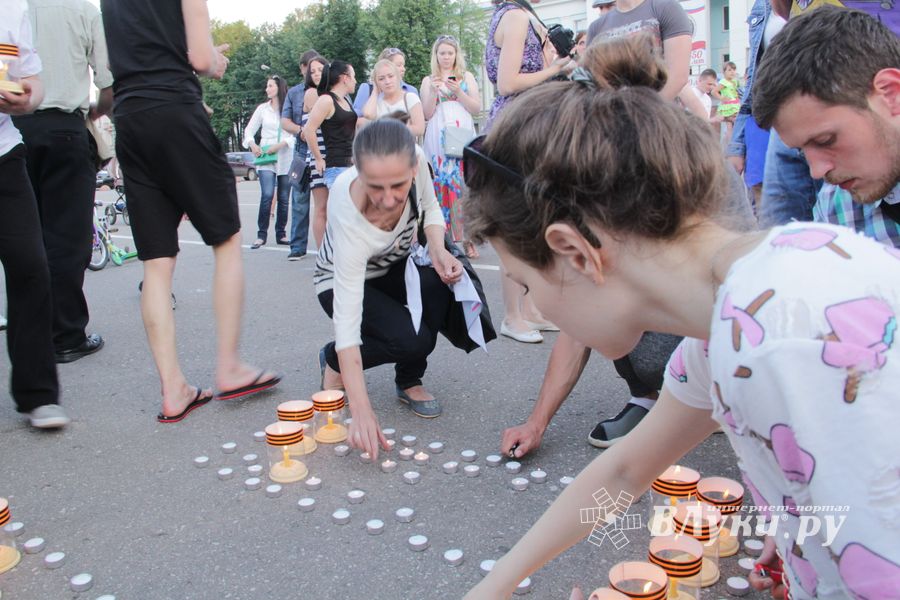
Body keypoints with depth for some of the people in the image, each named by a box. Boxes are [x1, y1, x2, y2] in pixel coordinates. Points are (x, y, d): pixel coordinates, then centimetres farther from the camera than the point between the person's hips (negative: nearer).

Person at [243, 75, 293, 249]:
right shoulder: (262, 109, 9)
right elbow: (249, 130, 12)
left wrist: (281, 144, -15)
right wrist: (252, 144, -6)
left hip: (286, 158, 0)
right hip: (266, 158, 0)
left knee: (284, 198, 5)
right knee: (267, 195, -13)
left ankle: (281, 234, 15)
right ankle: (261, 234, -6)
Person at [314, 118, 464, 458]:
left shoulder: (415, 163, -29)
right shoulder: (350, 217, -41)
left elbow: (430, 209, -4)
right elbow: (347, 320, -41)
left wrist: (438, 252, -25)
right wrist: (361, 411, -46)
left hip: (392, 269, 5)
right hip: (342, 281, -4)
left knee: (442, 281, -28)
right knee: (413, 340, -28)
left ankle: (409, 381, -5)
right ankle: (334, 362, 3)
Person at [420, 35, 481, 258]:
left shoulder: (467, 77, 13)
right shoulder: (428, 80, 14)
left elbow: (477, 108, 5)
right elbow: (427, 114, 6)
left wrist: (458, 92, -9)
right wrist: (433, 92, -9)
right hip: (438, 139, 1)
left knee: (464, 185, -9)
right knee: (440, 186, -5)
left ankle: (467, 238, -6)